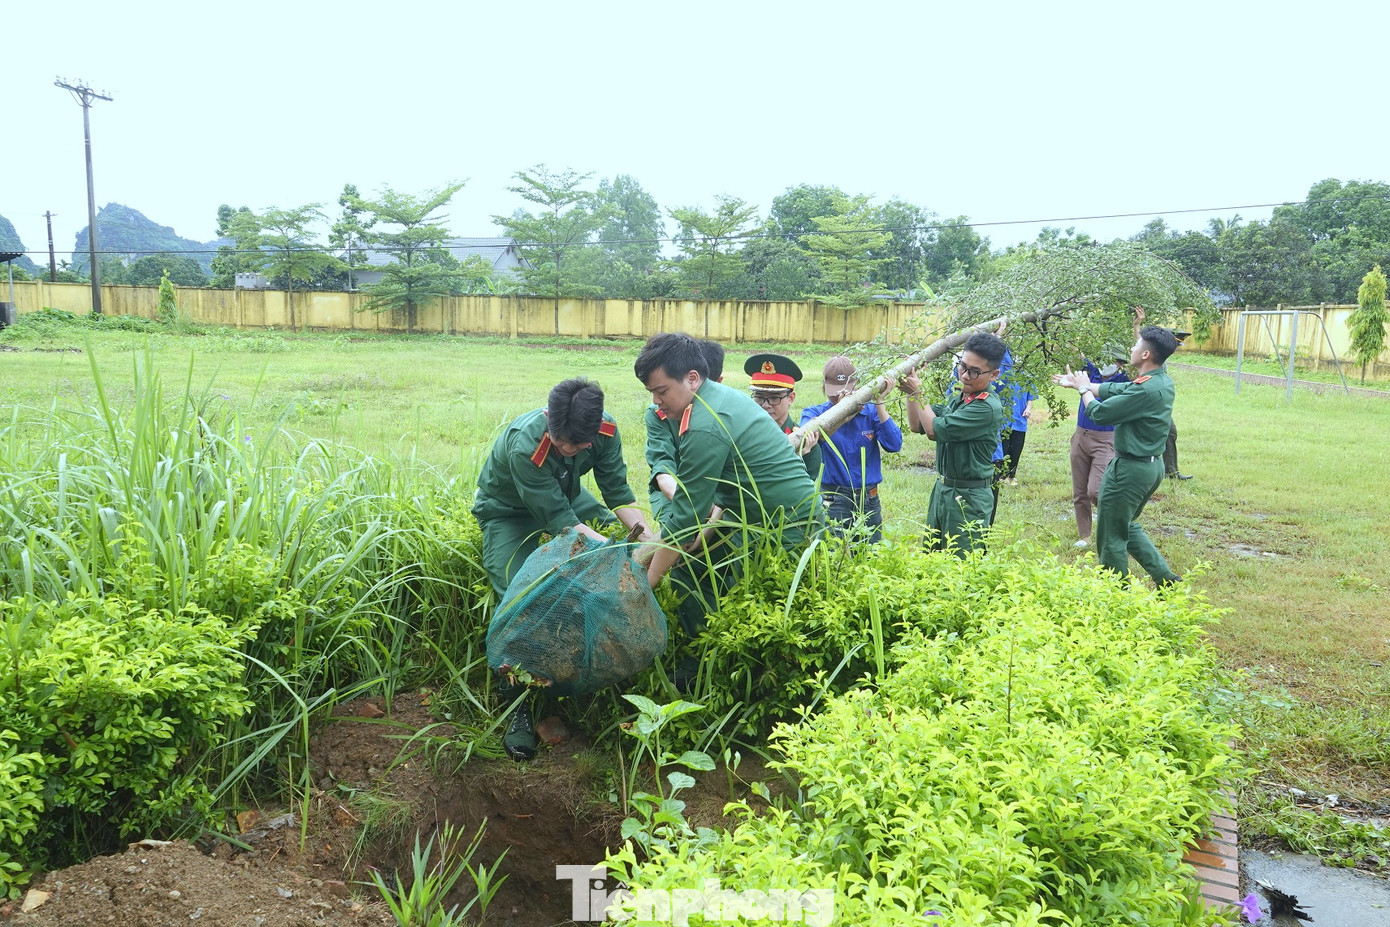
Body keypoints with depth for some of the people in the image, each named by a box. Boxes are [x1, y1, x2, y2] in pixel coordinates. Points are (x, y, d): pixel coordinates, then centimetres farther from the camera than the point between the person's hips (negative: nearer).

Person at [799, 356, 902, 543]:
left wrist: (879, 404, -14)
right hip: (832, 502, -2)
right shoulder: (813, 414, 0)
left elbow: (894, 445, -10)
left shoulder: (870, 412, 4)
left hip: (869, 501, 3)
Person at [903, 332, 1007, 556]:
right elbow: (917, 425, 12)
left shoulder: (988, 408, -21)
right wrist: (910, 392, 2)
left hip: (969, 498, -9)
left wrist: (918, 393, -10)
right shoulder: (957, 397, 7)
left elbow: (935, 429, -21)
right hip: (942, 489, 9)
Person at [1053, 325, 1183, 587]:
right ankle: (1166, 578, 23)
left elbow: (1099, 413, -19)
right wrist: (1076, 383, 20)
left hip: (1130, 468, -10)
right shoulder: (1163, 382, 4)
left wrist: (1083, 388, 0)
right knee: (1128, 526, 26)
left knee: (1111, 537, 5)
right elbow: (1114, 390, 14)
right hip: (1152, 465, 10)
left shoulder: (1146, 390, -26)